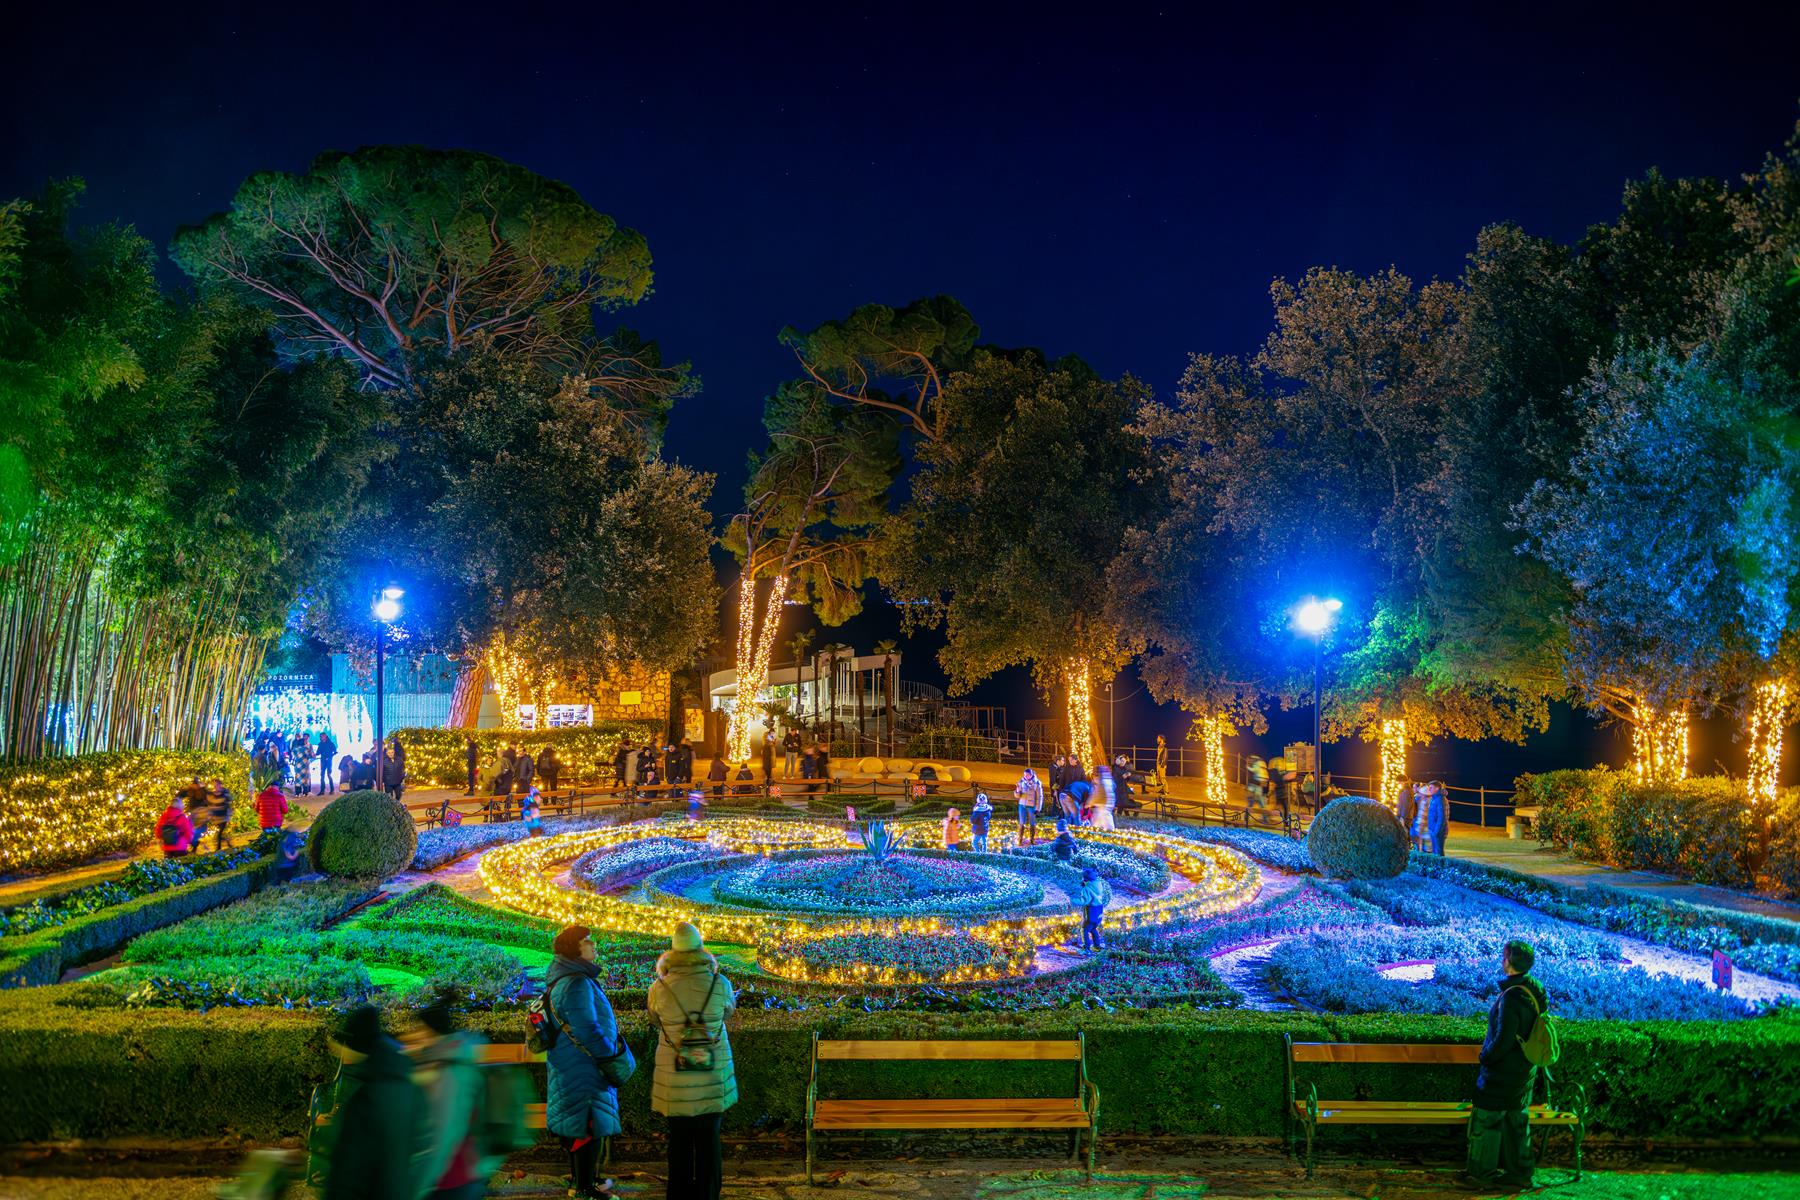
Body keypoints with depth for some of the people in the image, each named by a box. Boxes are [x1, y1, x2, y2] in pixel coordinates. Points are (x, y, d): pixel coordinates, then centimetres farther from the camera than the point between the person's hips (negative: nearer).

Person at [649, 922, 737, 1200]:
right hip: (712, 1079, 0)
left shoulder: (660, 988, -14)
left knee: (679, 1142, 13)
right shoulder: (720, 984, -12)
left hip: (675, 1081, 0)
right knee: (709, 1141, 13)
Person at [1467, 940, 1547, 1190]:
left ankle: (1482, 1172, 19)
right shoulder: (1535, 989, -1)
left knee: (1486, 1118, 7)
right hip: (1526, 1069, 8)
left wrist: (1486, 1056, -9)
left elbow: (1503, 1040, -27)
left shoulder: (1511, 997, -29)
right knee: (1516, 1120, 19)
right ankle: (1519, 1172, 28)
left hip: (1503, 1071, -8)